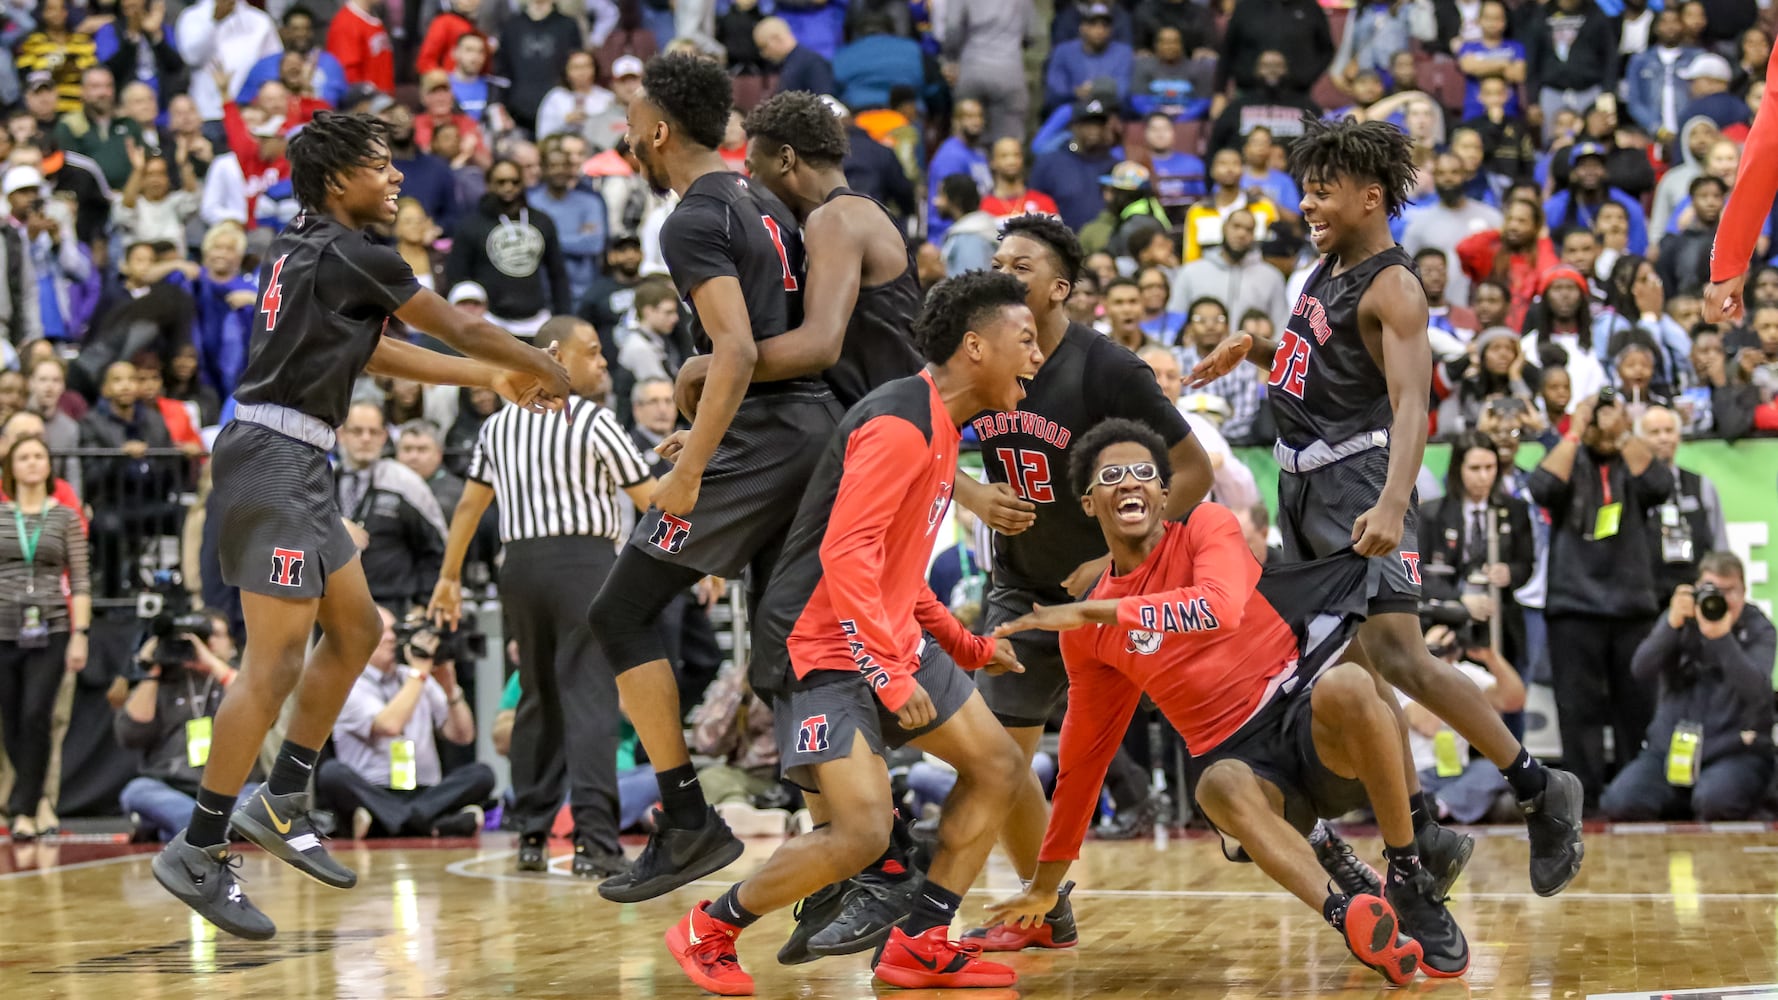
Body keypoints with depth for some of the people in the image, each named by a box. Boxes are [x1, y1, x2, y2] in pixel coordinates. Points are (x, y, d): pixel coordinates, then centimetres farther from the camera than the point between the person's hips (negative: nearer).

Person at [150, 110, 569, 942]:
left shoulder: (306, 249, 17)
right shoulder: (355, 258, -11)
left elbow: (373, 352, 27)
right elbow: (462, 329, -2)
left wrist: (492, 378, 31)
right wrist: (547, 371, 15)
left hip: (294, 466, 11)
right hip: (274, 459, -11)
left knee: (355, 629, 18)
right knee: (276, 661, -12)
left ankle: (281, 804, 23)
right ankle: (198, 852, -11)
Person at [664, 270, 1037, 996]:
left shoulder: (939, 426, 13)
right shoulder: (899, 424, -19)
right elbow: (846, 554, -27)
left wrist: (965, 648, 22)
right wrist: (890, 675, -27)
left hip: (889, 638, 10)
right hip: (825, 646, -10)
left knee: (996, 766, 10)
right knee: (862, 832, -18)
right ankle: (709, 932, 2)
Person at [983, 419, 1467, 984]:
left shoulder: (1206, 527, 1)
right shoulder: (1085, 630, 12)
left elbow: (1222, 607, -23)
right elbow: (1083, 755, 21)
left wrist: (1097, 612, -21)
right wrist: (1046, 884, 24)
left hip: (1302, 711, -2)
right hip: (1239, 757, 2)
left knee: (1347, 686, -38)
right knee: (1221, 788, -36)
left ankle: (1411, 885, -26)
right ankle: (1348, 915, -55)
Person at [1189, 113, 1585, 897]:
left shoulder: (1391, 286, -14)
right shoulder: (1328, 267, 13)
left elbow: (1412, 404, -26)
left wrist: (1392, 504, -40)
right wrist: (1250, 351, 18)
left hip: (1356, 478, -9)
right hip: (1302, 480, 9)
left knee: (1398, 656, -18)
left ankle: (1538, 792, -6)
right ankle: (1423, 838, 12)